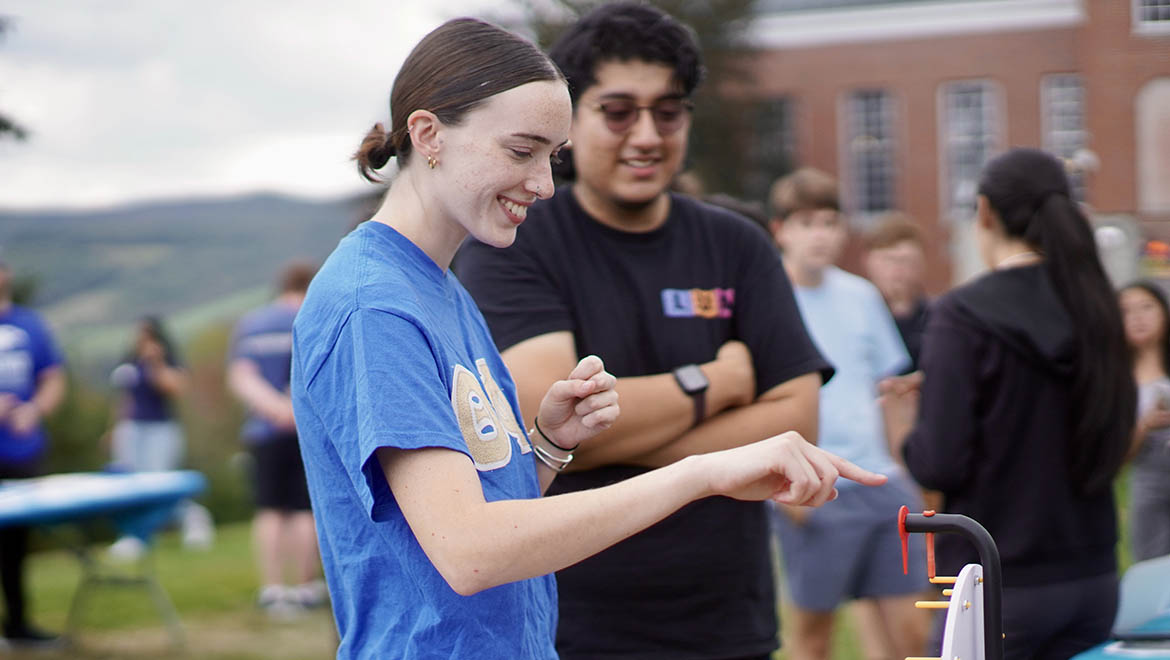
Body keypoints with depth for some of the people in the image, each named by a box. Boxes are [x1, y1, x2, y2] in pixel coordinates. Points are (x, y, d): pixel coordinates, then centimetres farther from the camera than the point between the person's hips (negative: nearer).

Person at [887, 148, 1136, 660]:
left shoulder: (963, 315, -13)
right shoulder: (1095, 308, 3)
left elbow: (940, 465, -18)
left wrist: (912, 425, 5)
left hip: (998, 584, -5)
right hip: (1092, 576, 5)